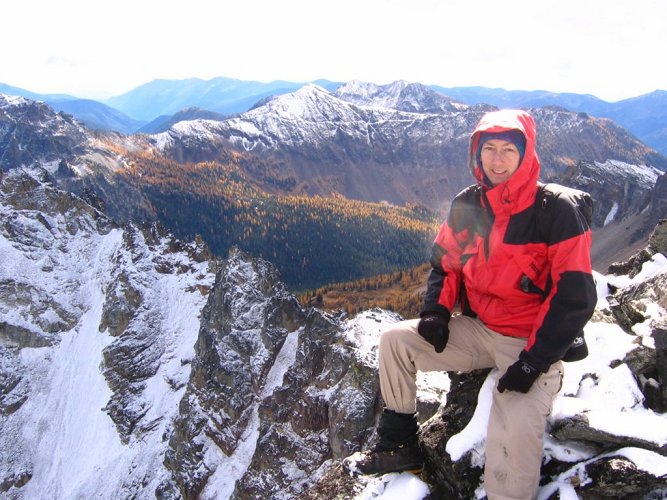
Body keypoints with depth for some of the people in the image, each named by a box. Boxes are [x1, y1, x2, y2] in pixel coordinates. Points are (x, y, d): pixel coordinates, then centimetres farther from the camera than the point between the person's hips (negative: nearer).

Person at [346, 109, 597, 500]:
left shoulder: (557, 212, -14)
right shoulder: (467, 205, 1)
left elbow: (575, 295, -16)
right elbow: (445, 262, 14)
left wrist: (535, 361, -20)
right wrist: (436, 311, -4)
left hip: (532, 344, -5)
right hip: (476, 329, 6)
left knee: (514, 432, -31)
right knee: (395, 339, -3)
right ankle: (400, 444, 11)